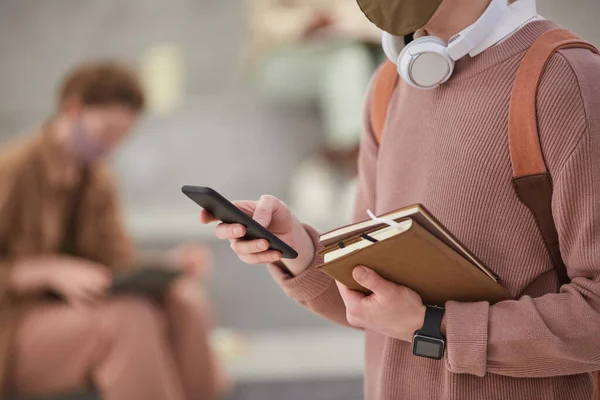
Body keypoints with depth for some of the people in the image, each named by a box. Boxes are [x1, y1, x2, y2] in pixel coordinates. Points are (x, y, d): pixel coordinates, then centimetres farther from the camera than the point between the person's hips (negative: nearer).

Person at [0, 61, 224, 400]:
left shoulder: (98, 179, 9)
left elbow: (118, 260, 6)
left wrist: (168, 263, -13)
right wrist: (51, 271, -26)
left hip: (72, 310, 7)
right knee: (130, 320, -34)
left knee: (186, 304, -21)